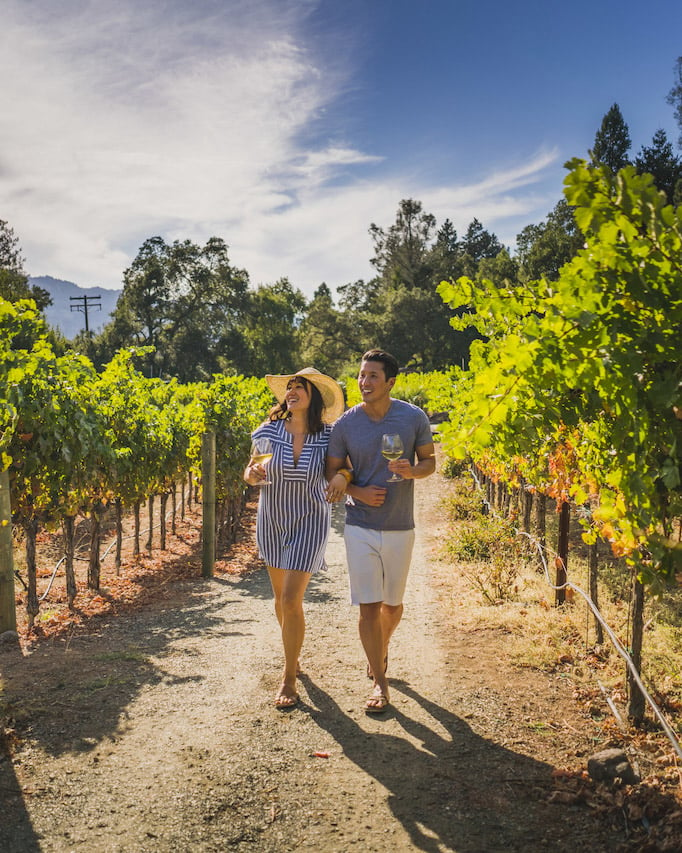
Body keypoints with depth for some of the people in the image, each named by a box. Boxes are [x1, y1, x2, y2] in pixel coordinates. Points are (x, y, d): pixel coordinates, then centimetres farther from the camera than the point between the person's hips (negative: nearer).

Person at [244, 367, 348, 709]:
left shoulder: (328, 436, -11)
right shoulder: (269, 431, -7)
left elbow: (342, 468, -1)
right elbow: (250, 472, 1)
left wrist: (341, 478, -25)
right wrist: (253, 473, -22)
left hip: (309, 523, -3)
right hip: (271, 521, 3)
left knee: (291, 599, -9)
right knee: (280, 596, 15)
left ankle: (289, 679, 7)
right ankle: (292, 656, 41)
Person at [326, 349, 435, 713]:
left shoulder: (414, 417, -6)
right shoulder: (345, 424, -5)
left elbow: (430, 461, 4)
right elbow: (333, 472, 4)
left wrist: (412, 470, -19)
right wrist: (358, 492, -15)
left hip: (400, 527, 1)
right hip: (360, 527, -1)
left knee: (392, 603, 15)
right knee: (368, 606, -2)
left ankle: (380, 651, 46)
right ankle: (380, 682, 11)